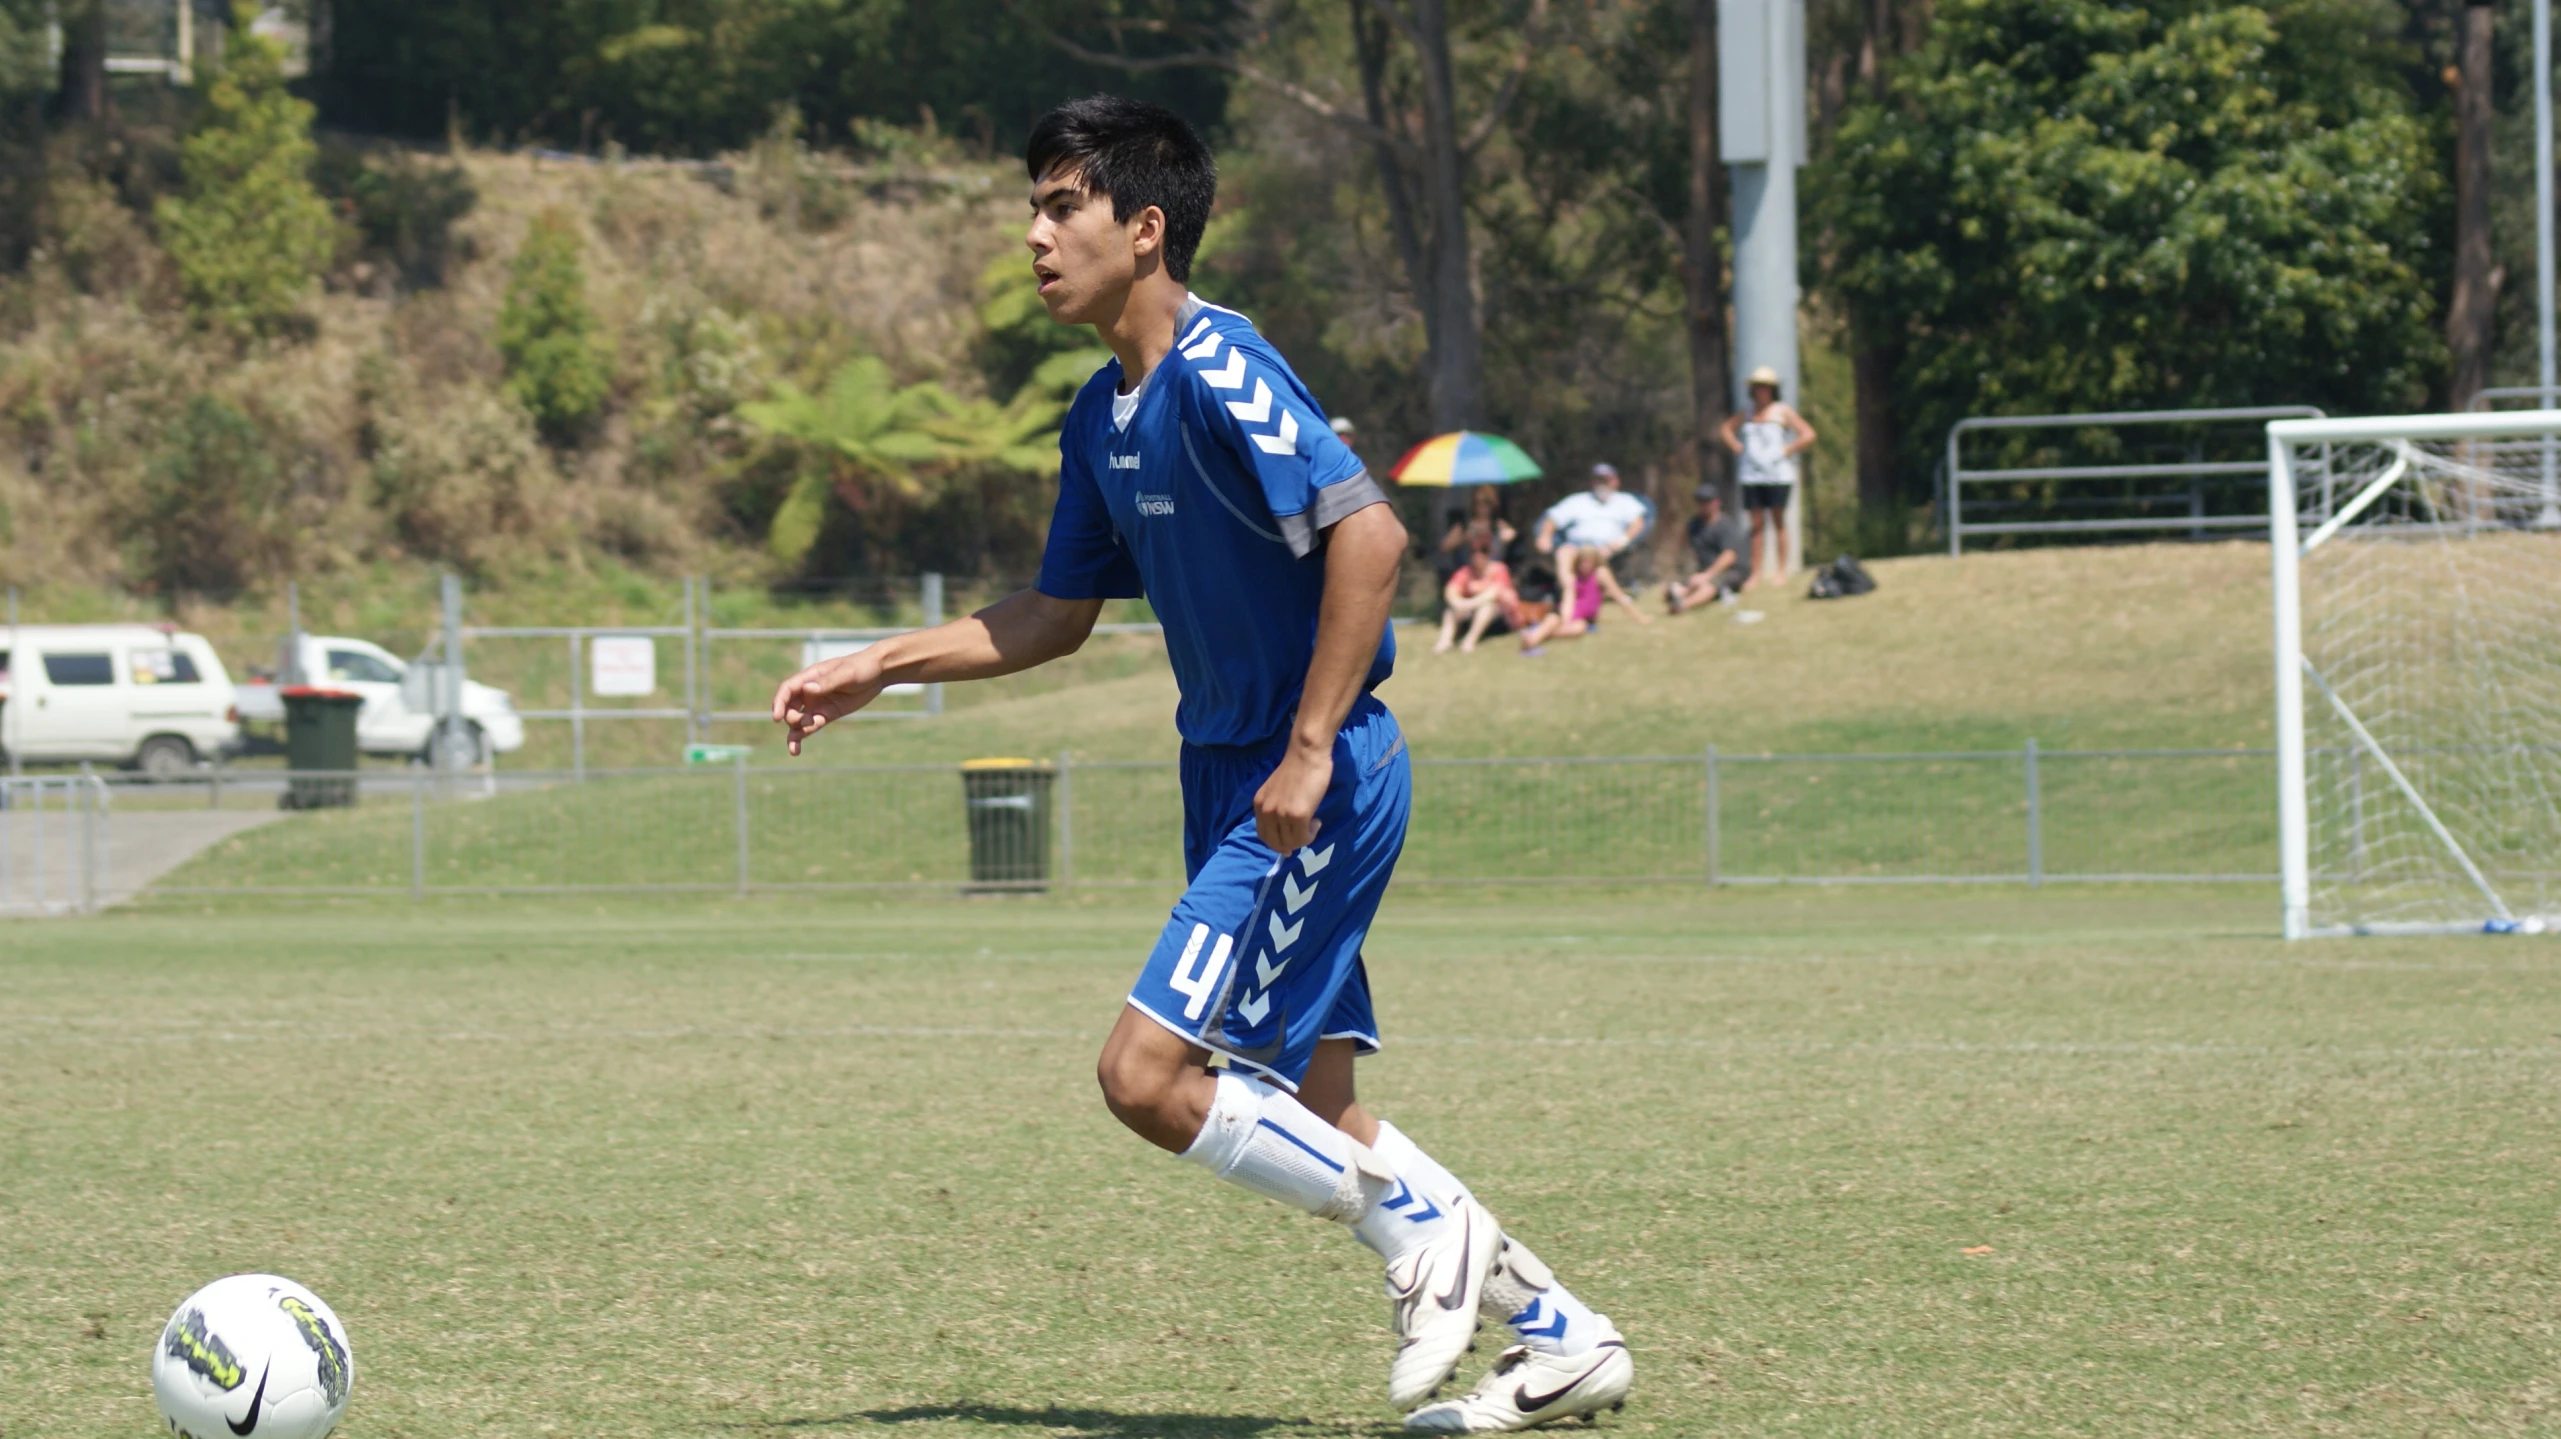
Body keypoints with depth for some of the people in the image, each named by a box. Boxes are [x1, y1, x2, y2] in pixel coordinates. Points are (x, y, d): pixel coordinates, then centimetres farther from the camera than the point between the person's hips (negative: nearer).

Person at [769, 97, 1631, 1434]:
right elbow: (1055, 614, 23)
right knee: (1303, 1110, 10)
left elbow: (1368, 534, -27)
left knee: (1147, 1074, -13)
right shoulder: (1104, 415, 12)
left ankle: (1426, 1233, 2)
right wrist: (878, 668, 17)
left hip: (1314, 788, -10)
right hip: (1234, 782, 10)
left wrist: (1310, 752, -26)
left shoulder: (1217, 374, -18)